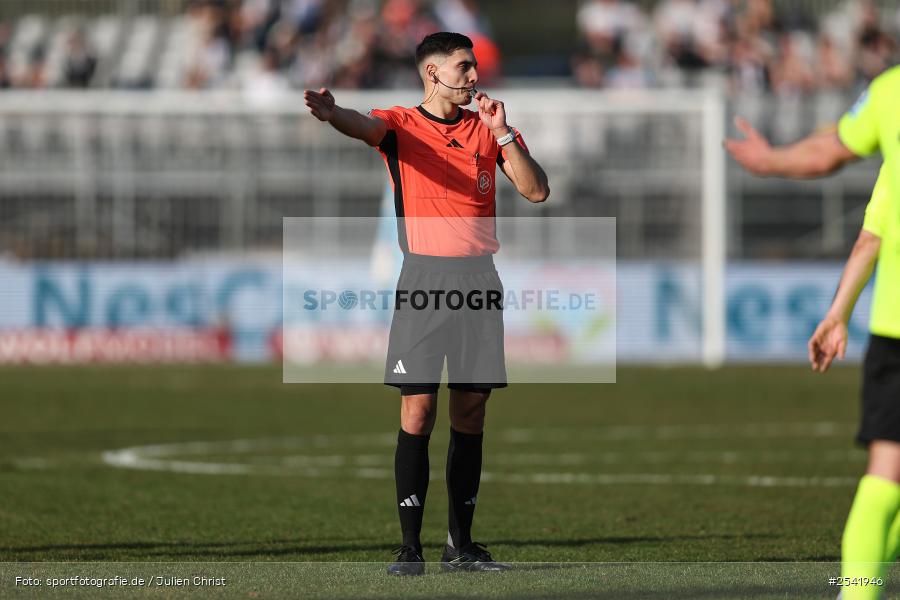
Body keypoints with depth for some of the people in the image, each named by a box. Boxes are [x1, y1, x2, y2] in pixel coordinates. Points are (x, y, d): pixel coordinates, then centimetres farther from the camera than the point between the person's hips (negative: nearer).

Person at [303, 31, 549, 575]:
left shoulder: (489, 129, 13)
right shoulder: (402, 125, 2)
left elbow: (537, 191, 5)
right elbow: (365, 126, -21)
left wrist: (504, 134, -7)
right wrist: (332, 114, -45)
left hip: (479, 276, 3)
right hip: (423, 275, -3)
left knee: (471, 411, 5)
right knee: (418, 409, -8)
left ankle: (462, 545, 12)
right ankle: (410, 546, -6)